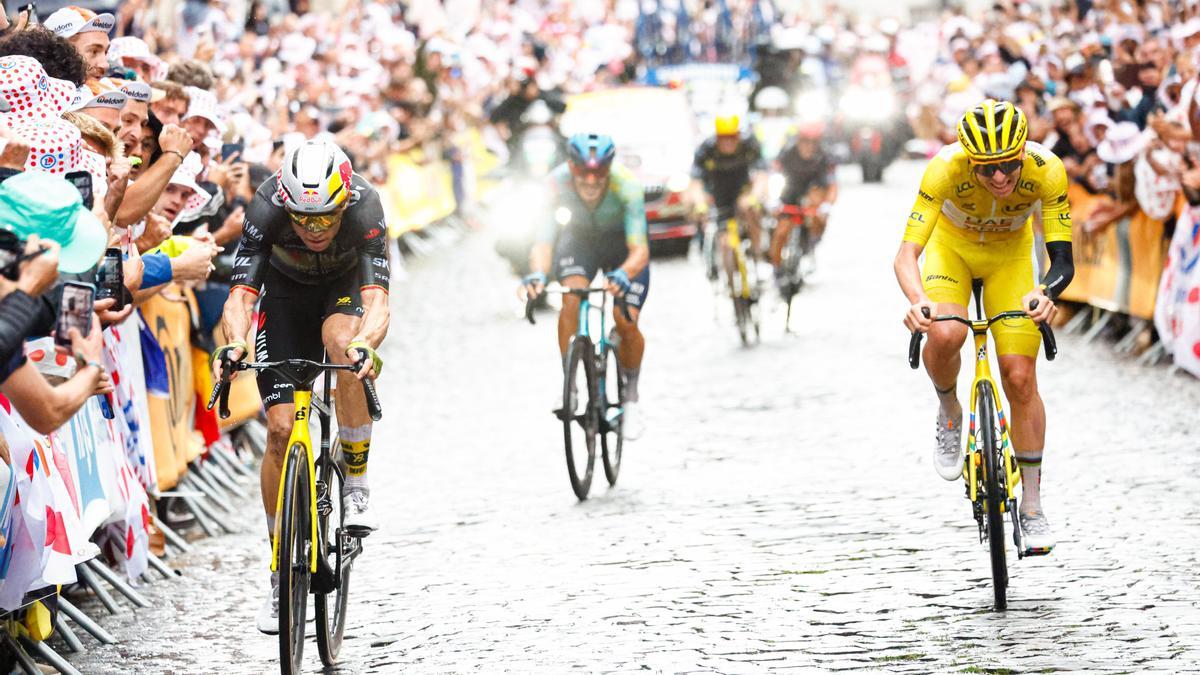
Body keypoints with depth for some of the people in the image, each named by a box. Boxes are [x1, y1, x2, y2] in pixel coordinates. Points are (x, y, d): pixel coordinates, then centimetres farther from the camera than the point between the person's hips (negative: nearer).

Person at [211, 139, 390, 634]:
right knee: (281, 427, -10)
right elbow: (241, 294, -38)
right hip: (285, 292, 1)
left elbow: (377, 300, -44)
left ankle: (356, 487, -20)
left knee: (343, 344, -37)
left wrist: (366, 346, -65)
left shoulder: (364, 209, -35)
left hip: (344, 286, -1)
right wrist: (234, 345, -58)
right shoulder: (266, 209, -33)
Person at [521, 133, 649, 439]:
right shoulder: (556, 184, -33)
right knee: (572, 300, -28)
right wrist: (537, 275, -59)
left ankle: (631, 395, 12)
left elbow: (640, 250, -41)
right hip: (578, 242, 1)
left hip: (623, 250, -1)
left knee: (627, 326, -14)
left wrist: (622, 276, -62)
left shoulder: (626, 187, -36)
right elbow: (543, 243, -37)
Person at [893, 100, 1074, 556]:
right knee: (945, 335, -31)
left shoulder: (1047, 171, -33)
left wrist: (1046, 293, -53)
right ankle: (949, 413, 2)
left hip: (1010, 253, 1)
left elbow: (1063, 259, -31)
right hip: (952, 245, -1)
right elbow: (907, 252, -39)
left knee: (1020, 378, -8)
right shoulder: (946, 168, -36)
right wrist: (918, 302, -59)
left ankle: (1032, 506, 6)